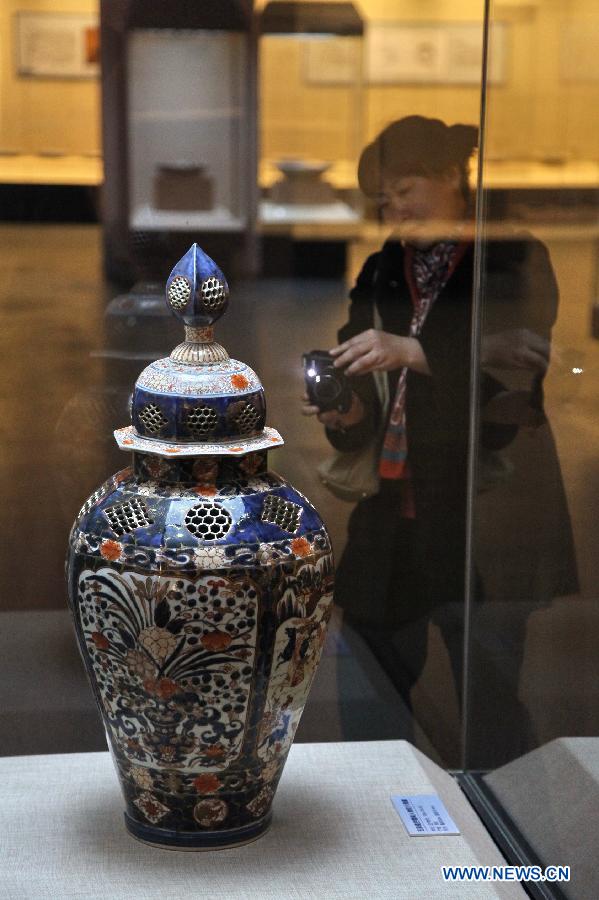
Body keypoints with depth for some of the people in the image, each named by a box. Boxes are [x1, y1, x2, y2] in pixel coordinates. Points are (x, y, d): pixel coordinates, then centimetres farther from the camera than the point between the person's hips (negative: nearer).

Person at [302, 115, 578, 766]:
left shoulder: (514, 260, 1)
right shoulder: (381, 275, 16)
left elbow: (525, 364, -15)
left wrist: (416, 352, -23)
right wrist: (347, 417, -5)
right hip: (391, 521, 5)